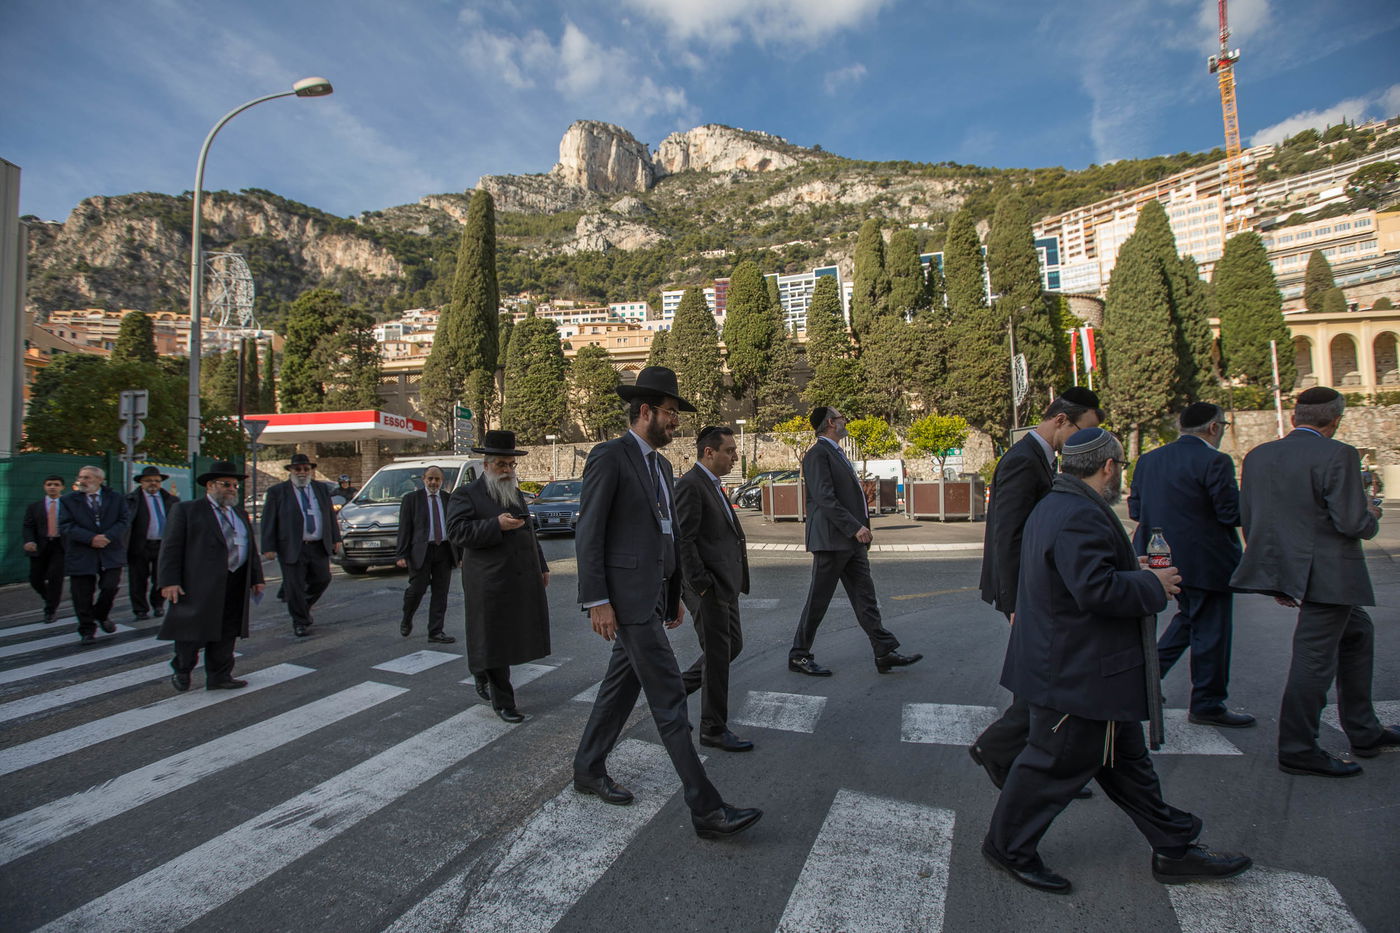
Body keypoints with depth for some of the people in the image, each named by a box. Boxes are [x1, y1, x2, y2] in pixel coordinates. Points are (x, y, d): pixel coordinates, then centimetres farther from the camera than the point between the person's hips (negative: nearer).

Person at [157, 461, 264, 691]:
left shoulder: (240, 513, 19)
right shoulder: (186, 510, 2)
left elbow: (251, 549, 21)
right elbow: (171, 547, -5)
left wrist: (256, 578, 15)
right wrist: (169, 582, -13)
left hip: (235, 585, 5)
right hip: (199, 584, -5)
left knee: (226, 633, 9)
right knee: (193, 630, 1)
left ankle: (219, 676, 19)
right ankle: (182, 670, 26)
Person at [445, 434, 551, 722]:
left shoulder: (516, 493, 17)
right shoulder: (466, 494, -4)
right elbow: (458, 532, -16)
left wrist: (541, 567, 22)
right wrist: (496, 525, -24)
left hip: (523, 580, 7)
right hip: (491, 584, -7)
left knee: (517, 634, 13)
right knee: (494, 641, 2)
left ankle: (482, 672, 39)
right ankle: (502, 702, 14)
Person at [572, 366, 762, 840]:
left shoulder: (660, 464, 16)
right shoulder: (609, 457, -11)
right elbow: (588, 532, -14)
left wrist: (675, 594, 19)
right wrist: (597, 601, -18)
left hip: (654, 595, 9)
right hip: (627, 596, -9)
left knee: (622, 686, 19)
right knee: (668, 698, -6)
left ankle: (588, 769, 37)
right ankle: (706, 808, 1)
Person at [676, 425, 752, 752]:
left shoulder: (713, 484, 16)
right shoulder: (690, 485, -15)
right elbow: (683, 540, -20)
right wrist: (701, 586, -20)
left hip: (724, 584, 10)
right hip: (708, 588, -10)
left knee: (733, 645, 17)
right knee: (717, 655, 1)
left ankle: (678, 688, 32)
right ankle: (714, 729, 16)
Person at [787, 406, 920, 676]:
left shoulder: (836, 452, 18)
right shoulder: (817, 454, -13)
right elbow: (825, 498, -22)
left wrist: (860, 527, 15)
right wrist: (855, 527, -22)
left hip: (851, 541, 9)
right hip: (832, 540, -9)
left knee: (865, 598, 10)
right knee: (818, 600, 0)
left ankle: (885, 652, 16)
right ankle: (799, 655, 12)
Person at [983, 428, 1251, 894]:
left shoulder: (1054, 506, 10)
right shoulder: (1081, 516, -25)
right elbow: (1096, 589, -32)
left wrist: (1132, 567, 16)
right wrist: (1153, 586, -16)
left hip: (1082, 667, 11)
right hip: (1078, 674, -11)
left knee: (1125, 759, 21)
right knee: (1056, 762, 5)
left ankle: (1175, 849, 37)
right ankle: (1008, 845, 23)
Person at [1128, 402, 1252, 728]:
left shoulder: (1149, 459, 4)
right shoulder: (1214, 461, -17)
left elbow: (1135, 509, 6)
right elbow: (1233, 513, -18)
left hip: (1163, 560, 7)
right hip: (1206, 562, -7)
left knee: (1189, 617, 25)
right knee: (1211, 631, 7)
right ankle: (1207, 706, 19)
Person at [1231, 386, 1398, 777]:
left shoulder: (1257, 456, 6)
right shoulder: (1338, 455, -15)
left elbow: (1248, 521, 9)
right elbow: (1351, 523, -19)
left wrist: (1274, 572, 18)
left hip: (1286, 567, 8)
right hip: (1327, 575, -8)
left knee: (1356, 634, 25)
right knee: (1315, 658, 1)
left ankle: (1364, 733, 35)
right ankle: (1298, 750, 12)